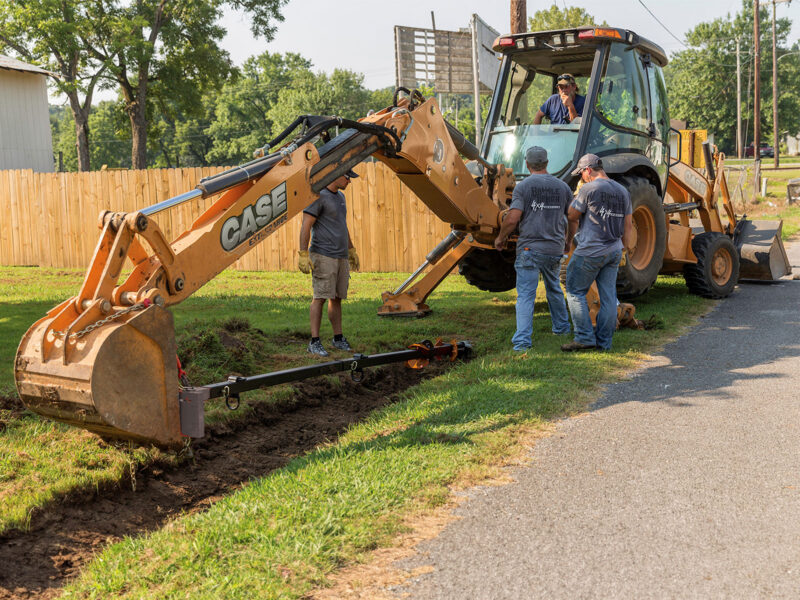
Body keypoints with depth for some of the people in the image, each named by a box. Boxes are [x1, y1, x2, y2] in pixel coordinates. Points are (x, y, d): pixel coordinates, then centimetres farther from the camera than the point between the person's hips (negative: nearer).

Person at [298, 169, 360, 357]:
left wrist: (351, 250, 30)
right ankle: (314, 342, -7)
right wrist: (303, 255, -21)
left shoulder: (340, 197, 18)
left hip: (341, 257, 8)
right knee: (320, 297, -10)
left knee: (337, 298, 11)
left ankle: (338, 338, 19)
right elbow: (305, 226, -15)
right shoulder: (318, 196, -10)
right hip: (323, 257, -8)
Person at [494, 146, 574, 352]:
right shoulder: (562, 187, 7)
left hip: (529, 248, -4)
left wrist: (500, 238, 3)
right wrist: (569, 239, 31)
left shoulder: (523, 186, -6)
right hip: (555, 249, 4)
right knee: (554, 289, 25)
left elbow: (512, 219, -14)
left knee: (525, 295, -5)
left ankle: (522, 341, -13)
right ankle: (561, 328, 39)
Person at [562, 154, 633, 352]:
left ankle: (585, 337, 0)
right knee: (608, 297, 8)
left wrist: (571, 235, 15)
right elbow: (628, 226, 15)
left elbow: (572, 216, -4)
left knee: (576, 292, 4)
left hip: (590, 252, -7)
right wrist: (625, 247, 24)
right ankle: (604, 342, 12)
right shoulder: (623, 191, 11)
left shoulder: (589, 189, -11)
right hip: (614, 251, 7)